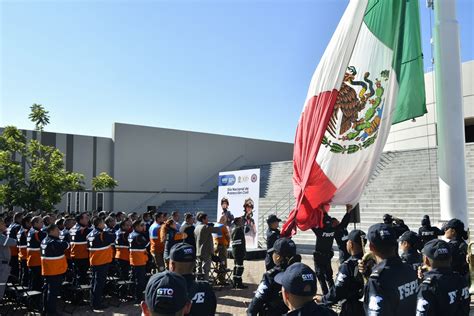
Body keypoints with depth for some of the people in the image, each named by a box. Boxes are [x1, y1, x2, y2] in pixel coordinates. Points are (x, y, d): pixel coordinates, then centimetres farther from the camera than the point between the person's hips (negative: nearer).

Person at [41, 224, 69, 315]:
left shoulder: (44, 241, 9)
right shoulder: (53, 242, -23)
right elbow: (65, 245, -22)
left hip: (47, 270, 10)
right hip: (56, 270, -10)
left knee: (47, 289, 17)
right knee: (53, 291, -2)